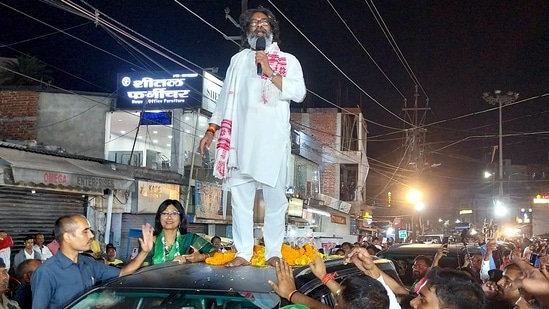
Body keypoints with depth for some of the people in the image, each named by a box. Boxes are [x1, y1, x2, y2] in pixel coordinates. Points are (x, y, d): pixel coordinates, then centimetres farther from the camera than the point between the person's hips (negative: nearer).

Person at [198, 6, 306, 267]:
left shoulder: (288, 60, 12)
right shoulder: (238, 60, 20)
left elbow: (299, 93, -4)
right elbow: (226, 97, 19)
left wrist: (270, 72, -9)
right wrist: (211, 129, 12)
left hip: (273, 137, -2)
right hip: (241, 137, 2)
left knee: (274, 196, -4)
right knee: (240, 195, -3)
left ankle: (273, 252, 1)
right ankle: (243, 253, 0)